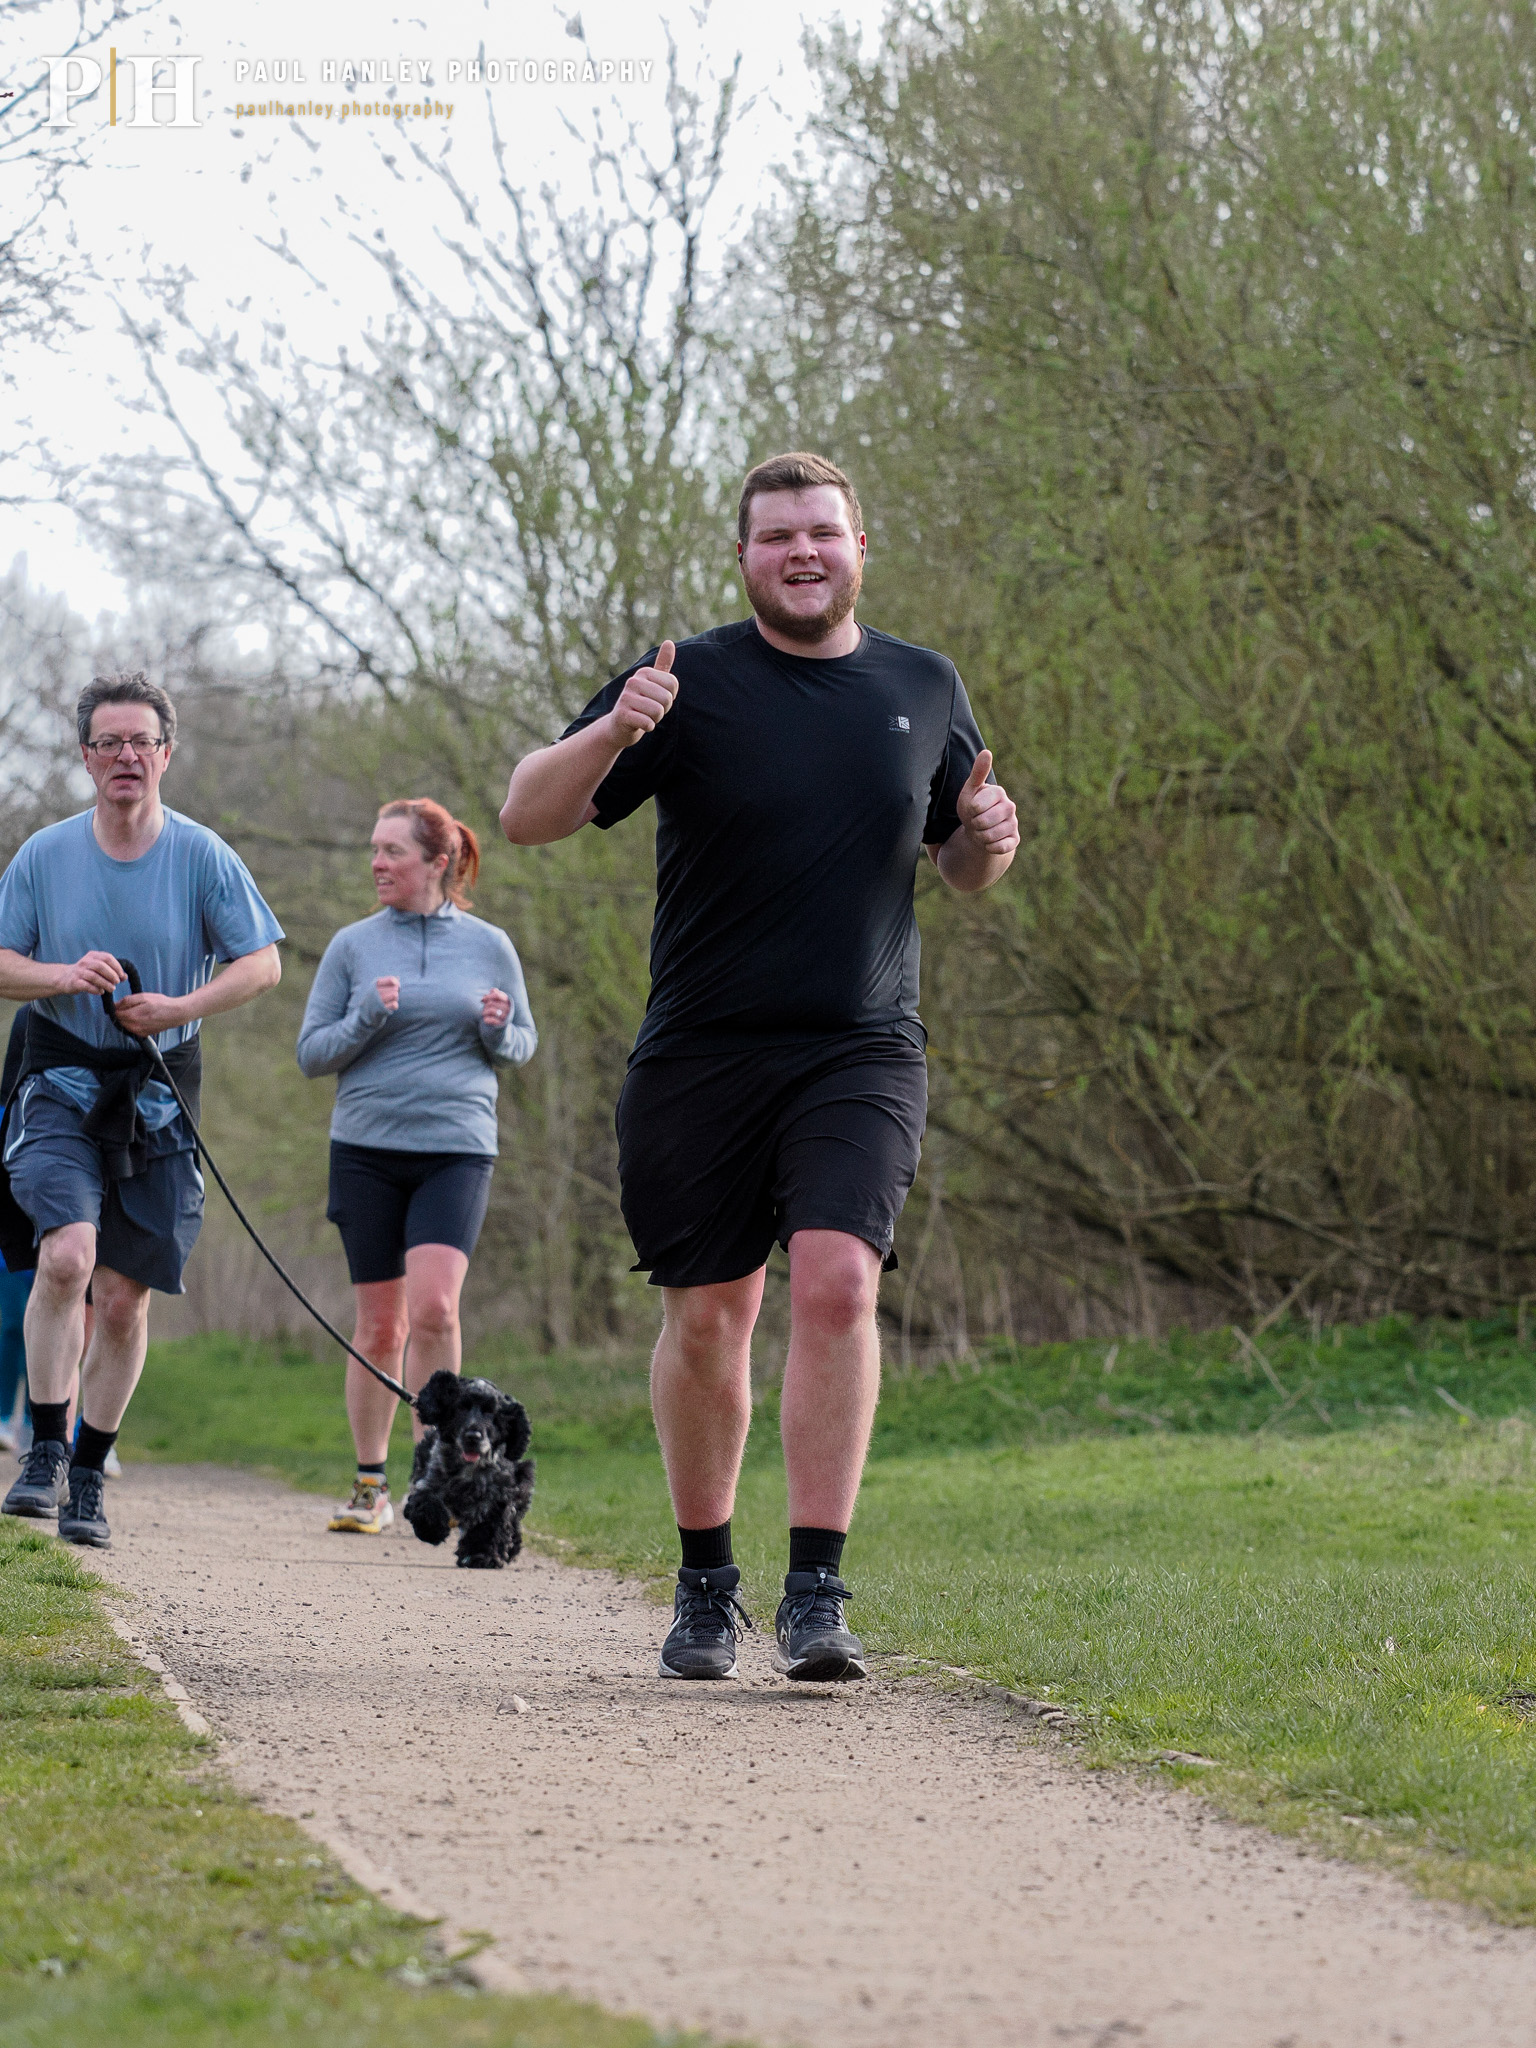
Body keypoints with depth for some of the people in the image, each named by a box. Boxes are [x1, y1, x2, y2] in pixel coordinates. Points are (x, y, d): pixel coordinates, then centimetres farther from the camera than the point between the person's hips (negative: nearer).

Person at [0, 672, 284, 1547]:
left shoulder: (203, 856, -2)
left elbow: (263, 963, 1)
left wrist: (182, 1007, -15)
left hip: (160, 1089, 1)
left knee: (125, 1298, 2)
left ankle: (88, 1476, 17)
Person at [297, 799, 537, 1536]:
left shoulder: (488, 946, 6)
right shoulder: (353, 946, 4)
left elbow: (522, 1044, 16)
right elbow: (311, 1053, 5)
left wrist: (498, 1032, -7)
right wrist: (367, 1019, -12)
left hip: (457, 1149, -1)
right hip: (366, 1150, 1)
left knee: (433, 1307, -19)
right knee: (380, 1327, 4)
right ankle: (371, 1486, 16)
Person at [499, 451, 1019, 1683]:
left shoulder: (925, 690, 10)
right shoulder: (694, 683, -1)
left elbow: (964, 869, 22)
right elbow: (529, 818, -5)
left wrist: (988, 836, -2)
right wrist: (612, 734, -24)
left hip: (860, 1051, 1)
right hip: (702, 1058, -1)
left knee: (837, 1282, -18)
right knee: (706, 1317, 5)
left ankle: (817, 1596, -16)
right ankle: (706, 1584, 24)